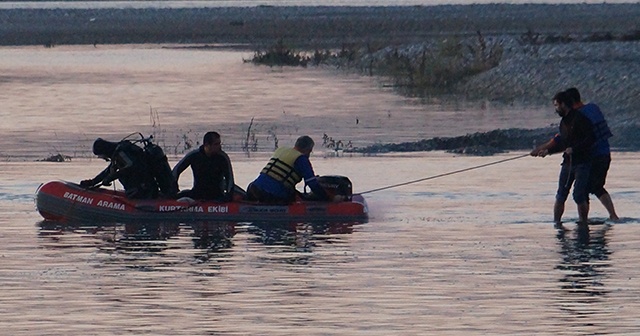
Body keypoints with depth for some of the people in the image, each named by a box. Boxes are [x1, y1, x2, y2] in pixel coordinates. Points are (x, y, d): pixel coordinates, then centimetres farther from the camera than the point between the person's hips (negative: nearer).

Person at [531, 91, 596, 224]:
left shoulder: (580, 119, -11)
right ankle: (556, 222, 4)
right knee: (560, 196, 2)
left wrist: (574, 149, -22)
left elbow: (591, 138, -18)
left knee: (579, 196, -12)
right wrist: (548, 151, 18)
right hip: (568, 162, 8)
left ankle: (583, 221, -2)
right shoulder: (564, 122, 17)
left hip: (582, 162, -8)